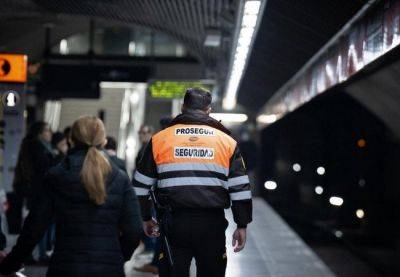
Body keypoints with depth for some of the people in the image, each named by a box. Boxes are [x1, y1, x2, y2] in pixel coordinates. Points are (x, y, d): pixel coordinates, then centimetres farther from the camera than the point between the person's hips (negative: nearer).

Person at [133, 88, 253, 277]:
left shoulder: (159, 139, 6)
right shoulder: (227, 141, 7)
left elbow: (141, 186, 9)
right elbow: (240, 189, 5)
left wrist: (146, 218, 20)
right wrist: (242, 226, 11)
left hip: (173, 224, 0)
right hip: (212, 224, 0)